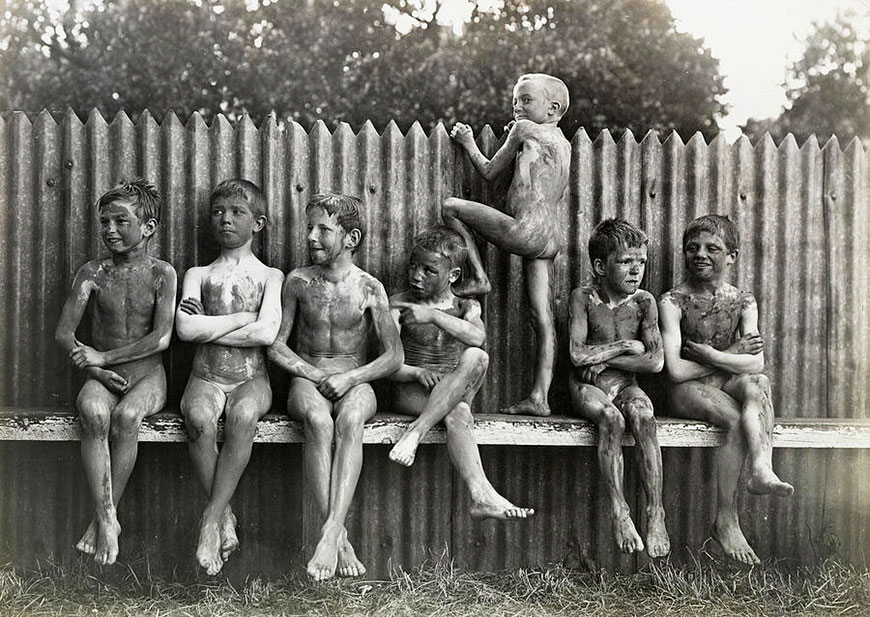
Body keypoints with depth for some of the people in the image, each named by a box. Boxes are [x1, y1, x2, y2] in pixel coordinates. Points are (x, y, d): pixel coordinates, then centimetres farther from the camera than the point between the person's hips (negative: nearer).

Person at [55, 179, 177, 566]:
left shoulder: (161, 274, -1)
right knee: (93, 411, -33)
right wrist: (97, 371, -13)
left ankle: (103, 518, -20)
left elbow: (162, 338, -12)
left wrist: (103, 356, -15)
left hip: (147, 375, -1)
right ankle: (107, 519, -30)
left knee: (126, 415, -34)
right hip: (102, 376, 2)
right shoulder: (92, 273, 5)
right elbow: (64, 334, 2)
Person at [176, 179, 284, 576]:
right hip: (206, 377, 1)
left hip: (250, 378, -1)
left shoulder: (269, 276, 8)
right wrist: (242, 317, -6)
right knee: (198, 417, -33)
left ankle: (211, 519, -29)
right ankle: (226, 518, -21)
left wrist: (208, 328, -5)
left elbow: (267, 333, -10)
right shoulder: (198, 274, 13)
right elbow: (185, 328, -6)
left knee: (242, 415, -36)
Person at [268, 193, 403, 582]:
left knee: (349, 421, -36)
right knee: (318, 421, -35)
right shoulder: (298, 282, 5)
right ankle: (340, 540, -37)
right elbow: (275, 345, 6)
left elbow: (394, 356, 0)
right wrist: (315, 375, -7)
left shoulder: (369, 289, 1)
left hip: (355, 384, 0)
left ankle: (330, 533, -43)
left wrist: (349, 378, -14)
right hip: (307, 380, 0)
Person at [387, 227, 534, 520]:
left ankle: (416, 430, -39)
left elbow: (478, 337, -16)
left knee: (476, 357, -35)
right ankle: (482, 495, -48)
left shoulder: (466, 306, 10)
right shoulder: (399, 305, 5)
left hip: (457, 392, 2)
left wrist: (434, 315, -21)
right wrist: (416, 373, -23)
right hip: (412, 393, -2)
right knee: (458, 415, -36)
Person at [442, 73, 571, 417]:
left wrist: (468, 143, 25)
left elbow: (489, 172, 7)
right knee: (543, 321, 4)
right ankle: (539, 398, 2)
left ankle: (478, 277, 5)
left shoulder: (524, 129, 1)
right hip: (550, 237, 8)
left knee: (451, 207, 4)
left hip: (525, 230, -8)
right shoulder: (564, 145, 21)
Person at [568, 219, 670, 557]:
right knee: (611, 419, -33)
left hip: (626, 385, 2)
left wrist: (604, 359, -11)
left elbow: (655, 361, -8)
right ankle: (618, 513, -28)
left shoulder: (644, 302, 1)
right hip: (587, 386, -2)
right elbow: (577, 354, -17)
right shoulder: (583, 298, -5)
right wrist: (627, 345, -9)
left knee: (643, 417, -31)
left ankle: (656, 516, -31)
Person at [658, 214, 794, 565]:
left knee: (756, 383, -31)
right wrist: (732, 355, -4)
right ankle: (727, 520, -24)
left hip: (730, 388, 3)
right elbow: (675, 370, -12)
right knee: (738, 420, -31)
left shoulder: (743, 302, 8)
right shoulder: (673, 302, -2)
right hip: (688, 392, -3)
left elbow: (757, 364, -4)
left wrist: (711, 355, -14)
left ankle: (760, 468, -41)